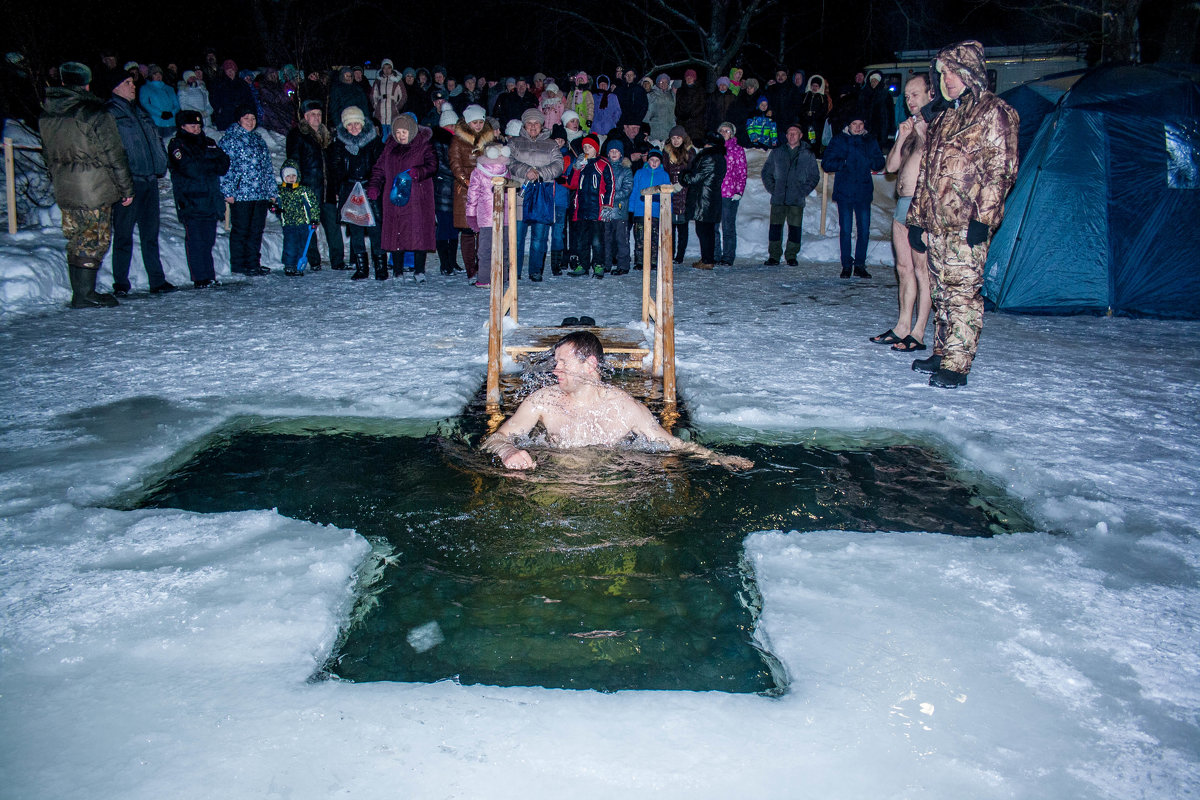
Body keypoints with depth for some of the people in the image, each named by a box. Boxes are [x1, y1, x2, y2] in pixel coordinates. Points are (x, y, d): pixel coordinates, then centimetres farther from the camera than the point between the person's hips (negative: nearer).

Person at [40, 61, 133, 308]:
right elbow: (114, 156, -12)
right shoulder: (95, 114, -14)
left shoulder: (46, 115, 7)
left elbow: (49, 156, 15)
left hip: (64, 192, 7)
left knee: (76, 241, 14)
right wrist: (126, 188, -4)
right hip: (95, 191, -6)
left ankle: (81, 292, 20)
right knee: (94, 241, -1)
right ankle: (84, 295, -1)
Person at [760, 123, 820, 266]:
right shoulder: (777, 152, 11)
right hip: (778, 198, 1)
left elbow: (814, 176, 11)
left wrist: (804, 191, 0)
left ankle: (791, 256, 10)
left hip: (797, 200, -1)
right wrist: (772, 189, 4)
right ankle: (774, 256, 4)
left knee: (795, 228, 0)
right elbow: (766, 172, 16)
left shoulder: (808, 155, 7)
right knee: (775, 227, -2)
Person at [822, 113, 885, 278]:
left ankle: (860, 265, 8)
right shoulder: (839, 141, 6)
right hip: (844, 192, -2)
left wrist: (869, 162, -10)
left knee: (864, 229, 0)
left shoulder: (870, 141, 11)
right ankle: (846, 266, 7)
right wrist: (844, 163, -13)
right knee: (845, 230, -1)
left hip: (864, 192, 2)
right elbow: (826, 164, 2)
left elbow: (880, 163, 11)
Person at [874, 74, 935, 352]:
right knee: (904, 267, 11)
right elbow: (891, 166, 15)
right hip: (902, 203, 8)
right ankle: (902, 327, 17)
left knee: (921, 267, -7)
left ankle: (918, 333, -5)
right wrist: (901, 139, 1)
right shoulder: (909, 127, 20)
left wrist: (921, 131, -14)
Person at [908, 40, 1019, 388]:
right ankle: (942, 353, 21)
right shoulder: (943, 118, 22)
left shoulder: (993, 112, -2)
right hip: (936, 222, 8)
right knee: (942, 290, 12)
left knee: (962, 290, -9)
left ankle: (956, 364, -9)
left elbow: (1001, 169, -10)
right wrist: (917, 218, 19)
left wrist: (983, 217, -18)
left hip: (966, 224, -8)